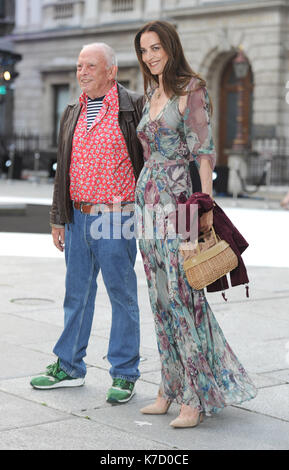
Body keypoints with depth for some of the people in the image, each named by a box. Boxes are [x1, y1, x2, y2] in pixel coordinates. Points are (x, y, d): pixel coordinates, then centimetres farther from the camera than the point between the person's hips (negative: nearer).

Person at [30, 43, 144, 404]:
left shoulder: (133, 108, -4)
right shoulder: (72, 114, 14)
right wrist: (58, 218, 15)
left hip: (115, 219, -6)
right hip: (78, 217, 6)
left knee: (122, 295, 2)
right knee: (77, 293, 14)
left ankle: (124, 374, 13)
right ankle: (69, 367, 26)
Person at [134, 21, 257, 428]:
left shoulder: (191, 89, -5)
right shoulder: (151, 96, 17)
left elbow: (204, 150, -11)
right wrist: (147, 192, 18)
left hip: (177, 201, -8)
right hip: (148, 199, 8)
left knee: (183, 295, -7)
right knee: (161, 298, 9)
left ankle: (196, 395, -1)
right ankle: (171, 389, 16)